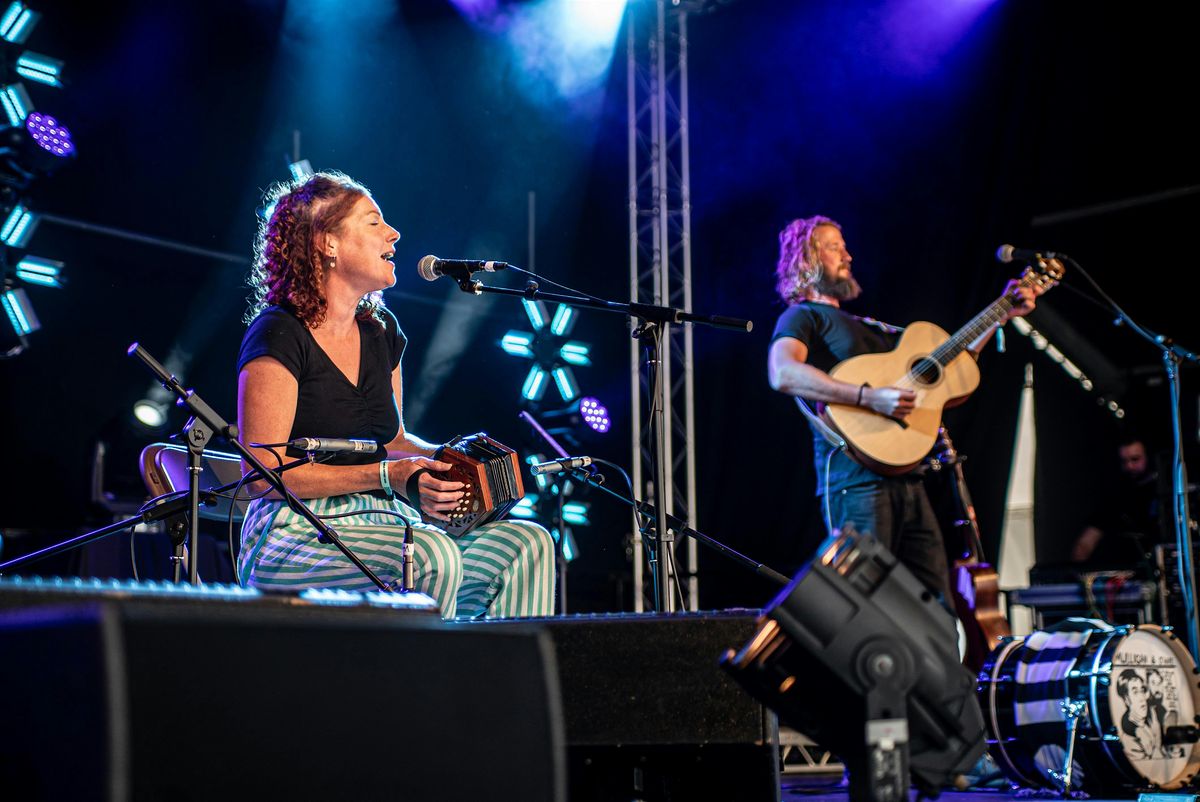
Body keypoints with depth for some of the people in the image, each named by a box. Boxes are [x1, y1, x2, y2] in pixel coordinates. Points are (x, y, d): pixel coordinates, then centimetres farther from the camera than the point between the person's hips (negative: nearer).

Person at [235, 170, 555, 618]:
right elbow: (263, 469, -15)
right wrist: (387, 476, -19)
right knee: (433, 556, -34)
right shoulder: (278, 335, -10)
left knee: (526, 543, -10)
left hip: (379, 523, 8)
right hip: (295, 532, -8)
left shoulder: (380, 331, 14)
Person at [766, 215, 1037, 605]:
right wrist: (869, 397, -26)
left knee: (940, 609, 4)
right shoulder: (802, 317, 2)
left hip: (906, 478, 8)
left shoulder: (866, 325, 27)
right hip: (857, 477, -8)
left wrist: (1002, 315, 28)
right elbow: (782, 373, -20)